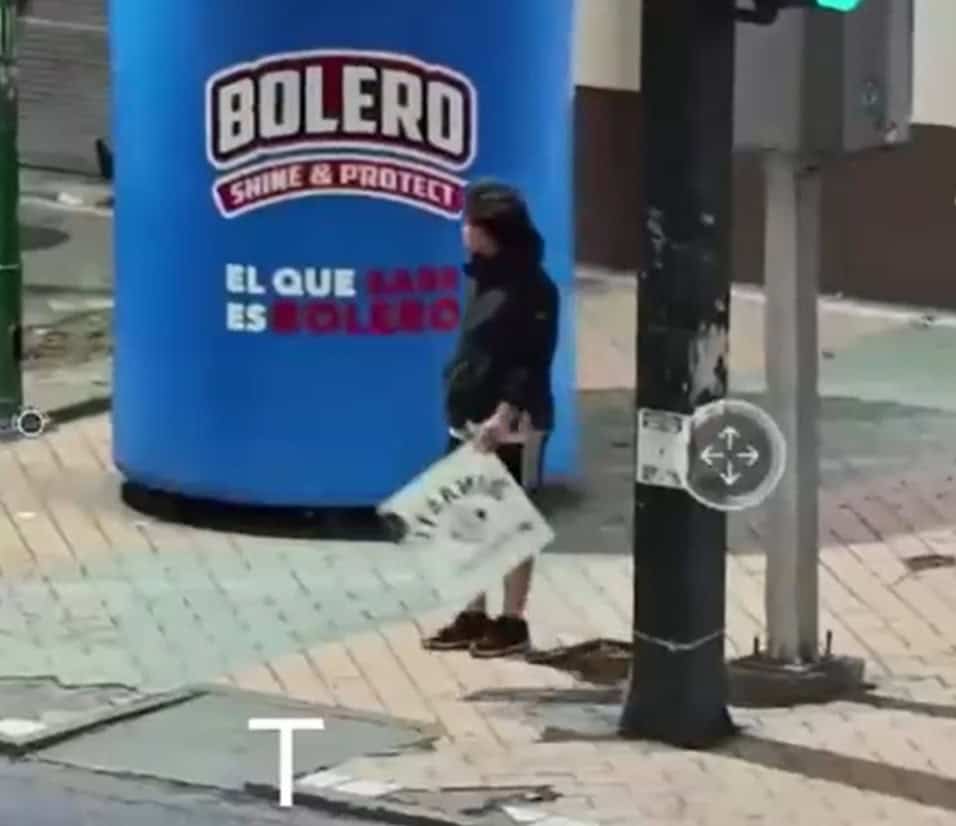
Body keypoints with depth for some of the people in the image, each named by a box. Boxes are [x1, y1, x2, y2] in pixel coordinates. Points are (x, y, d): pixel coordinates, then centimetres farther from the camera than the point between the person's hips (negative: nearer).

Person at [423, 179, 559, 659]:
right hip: (469, 422, 9)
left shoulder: (529, 287, -14)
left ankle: (512, 622, 5)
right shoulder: (483, 278, 13)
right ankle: (474, 615, 20)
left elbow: (531, 363, -18)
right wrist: (458, 401, 15)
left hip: (512, 426, -9)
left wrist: (504, 416, -24)